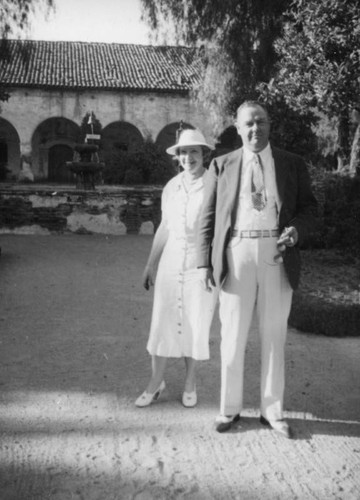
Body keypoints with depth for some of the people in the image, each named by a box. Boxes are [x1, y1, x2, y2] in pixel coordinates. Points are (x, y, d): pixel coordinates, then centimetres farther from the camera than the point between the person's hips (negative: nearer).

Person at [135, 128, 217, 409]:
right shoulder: (172, 187, 7)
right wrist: (151, 264, 17)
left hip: (202, 265, -3)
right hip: (171, 262, 4)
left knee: (196, 325, 6)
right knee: (162, 323, 4)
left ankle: (190, 383, 25)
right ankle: (156, 383, 19)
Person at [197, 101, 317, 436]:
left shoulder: (293, 165, 9)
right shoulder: (222, 166, 7)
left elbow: (308, 208, 9)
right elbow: (208, 217, 6)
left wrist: (297, 230, -14)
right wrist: (205, 262, -2)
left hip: (277, 256, 1)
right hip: (236, 255, 0)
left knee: (274, 336, 8)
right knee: (232, 335, 5)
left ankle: (272, 410, 22)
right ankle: (230, 408, 21)